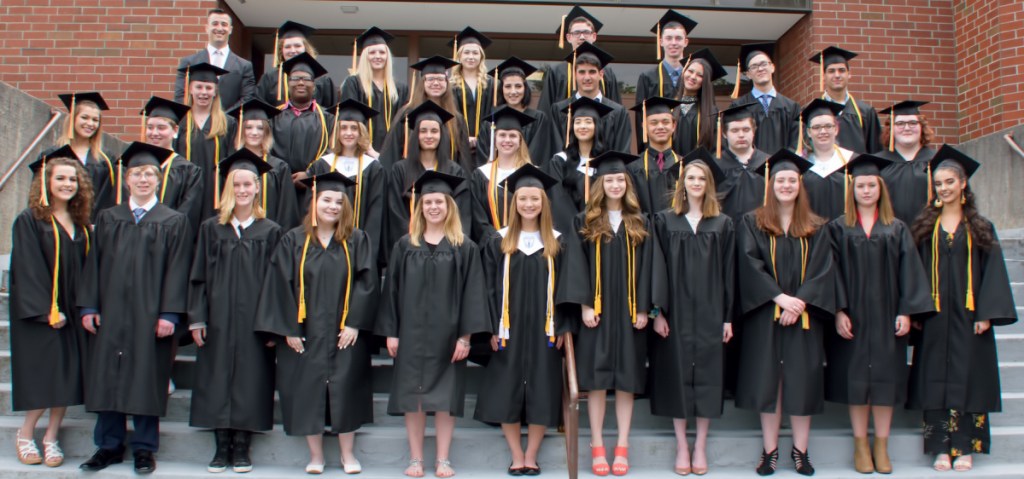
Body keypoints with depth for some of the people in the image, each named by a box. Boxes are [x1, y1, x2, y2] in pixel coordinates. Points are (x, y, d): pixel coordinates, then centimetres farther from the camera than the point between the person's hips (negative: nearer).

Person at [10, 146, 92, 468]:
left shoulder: (80, 225, 11)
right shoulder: (29, 221, -6)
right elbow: (28, 271, -12)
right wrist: (47, 311, -17)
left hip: (72, 312, 5)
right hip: (39, 314, -5)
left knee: (68, 377, 4)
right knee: (44, 377, -4)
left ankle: (51, 438, 16)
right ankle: (25, 434, 17)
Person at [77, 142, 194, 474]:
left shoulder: (174, 223, 1)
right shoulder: (107, 219, 11)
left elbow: (177, 271, -4)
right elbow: (94, 264, 8)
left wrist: (169, 314, -12)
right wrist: (89, 306, 0)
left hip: (150, 316, -3)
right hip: (110, 314, 3)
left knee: (146, 380, 1)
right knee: (107, 378, 7)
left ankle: (144, 448, 13)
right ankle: (109, 446, 19)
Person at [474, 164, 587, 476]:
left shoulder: (560, 243, 4)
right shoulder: (498, 242, 4)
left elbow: (566, 288, 1)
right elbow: (490, 288, 1)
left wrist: (562, 328, -7)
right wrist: (492, 328, -6)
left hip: (544, 331, 0)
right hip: (508, 330, 0)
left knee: (541, 391, 2)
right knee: (508, 391, 2)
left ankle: (531, 456, 15)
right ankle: (516, 457, 13)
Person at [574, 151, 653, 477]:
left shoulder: (640, 223, 8)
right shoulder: (585, 222, 3)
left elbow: (645, 268, 4)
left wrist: (643, 309, -4)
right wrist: (584, 305, -11)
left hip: (628, 311, 1)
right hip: (596, 311, -1)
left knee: (626, 379, 4)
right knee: (597, 379, 1)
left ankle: (622, 447, 12)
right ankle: (597, 447, 10)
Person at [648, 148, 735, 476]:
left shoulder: (722, 224, 6)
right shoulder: (664, 221, 3)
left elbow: (728, 273, 4)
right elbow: (657, 268, -1)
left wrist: (728, 317, 0)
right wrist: (657, 311, -8)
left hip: (709, 312, 1)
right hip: (676, 311, -1)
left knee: (707, 374, 4)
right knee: (677, 373, 4)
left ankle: (700, 446, 15)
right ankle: (681, 445, 15)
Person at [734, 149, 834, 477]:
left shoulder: (814, 228, 8)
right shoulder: (752, 223, 3)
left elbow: (822, 271, 0)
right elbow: (750, 264, -7)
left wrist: (800, 302, -14)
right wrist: (780, 297, -17)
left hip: (804, 316, 1)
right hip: (765, 316, -1)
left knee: (802, 381, 3)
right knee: (767, 380, 1)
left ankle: (800, 451, 12)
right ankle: (770, 450, 9)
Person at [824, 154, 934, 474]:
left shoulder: (897, 229, 7)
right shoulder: (838, 228, 3)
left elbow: (908, 271, 2)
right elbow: (833, 271, -2)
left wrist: (907, 311, -7)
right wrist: (838, 310, -11)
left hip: (886, 316, 1)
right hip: (853, 316, -1)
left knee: (886, 377, 4)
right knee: (855, 377, 3)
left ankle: (881, 445, 15)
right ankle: (860, 445, 14)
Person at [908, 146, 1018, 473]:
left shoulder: (980, 228, 6)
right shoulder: (924, 226, 7)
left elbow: (992, 272, 0)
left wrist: (987, 313, -10)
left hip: (968, 316, 0)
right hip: (934, 317, 1)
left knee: (968, 379, 1)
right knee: (937, 381, 1)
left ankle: (965, 448, 9)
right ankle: (941, 448, 6)